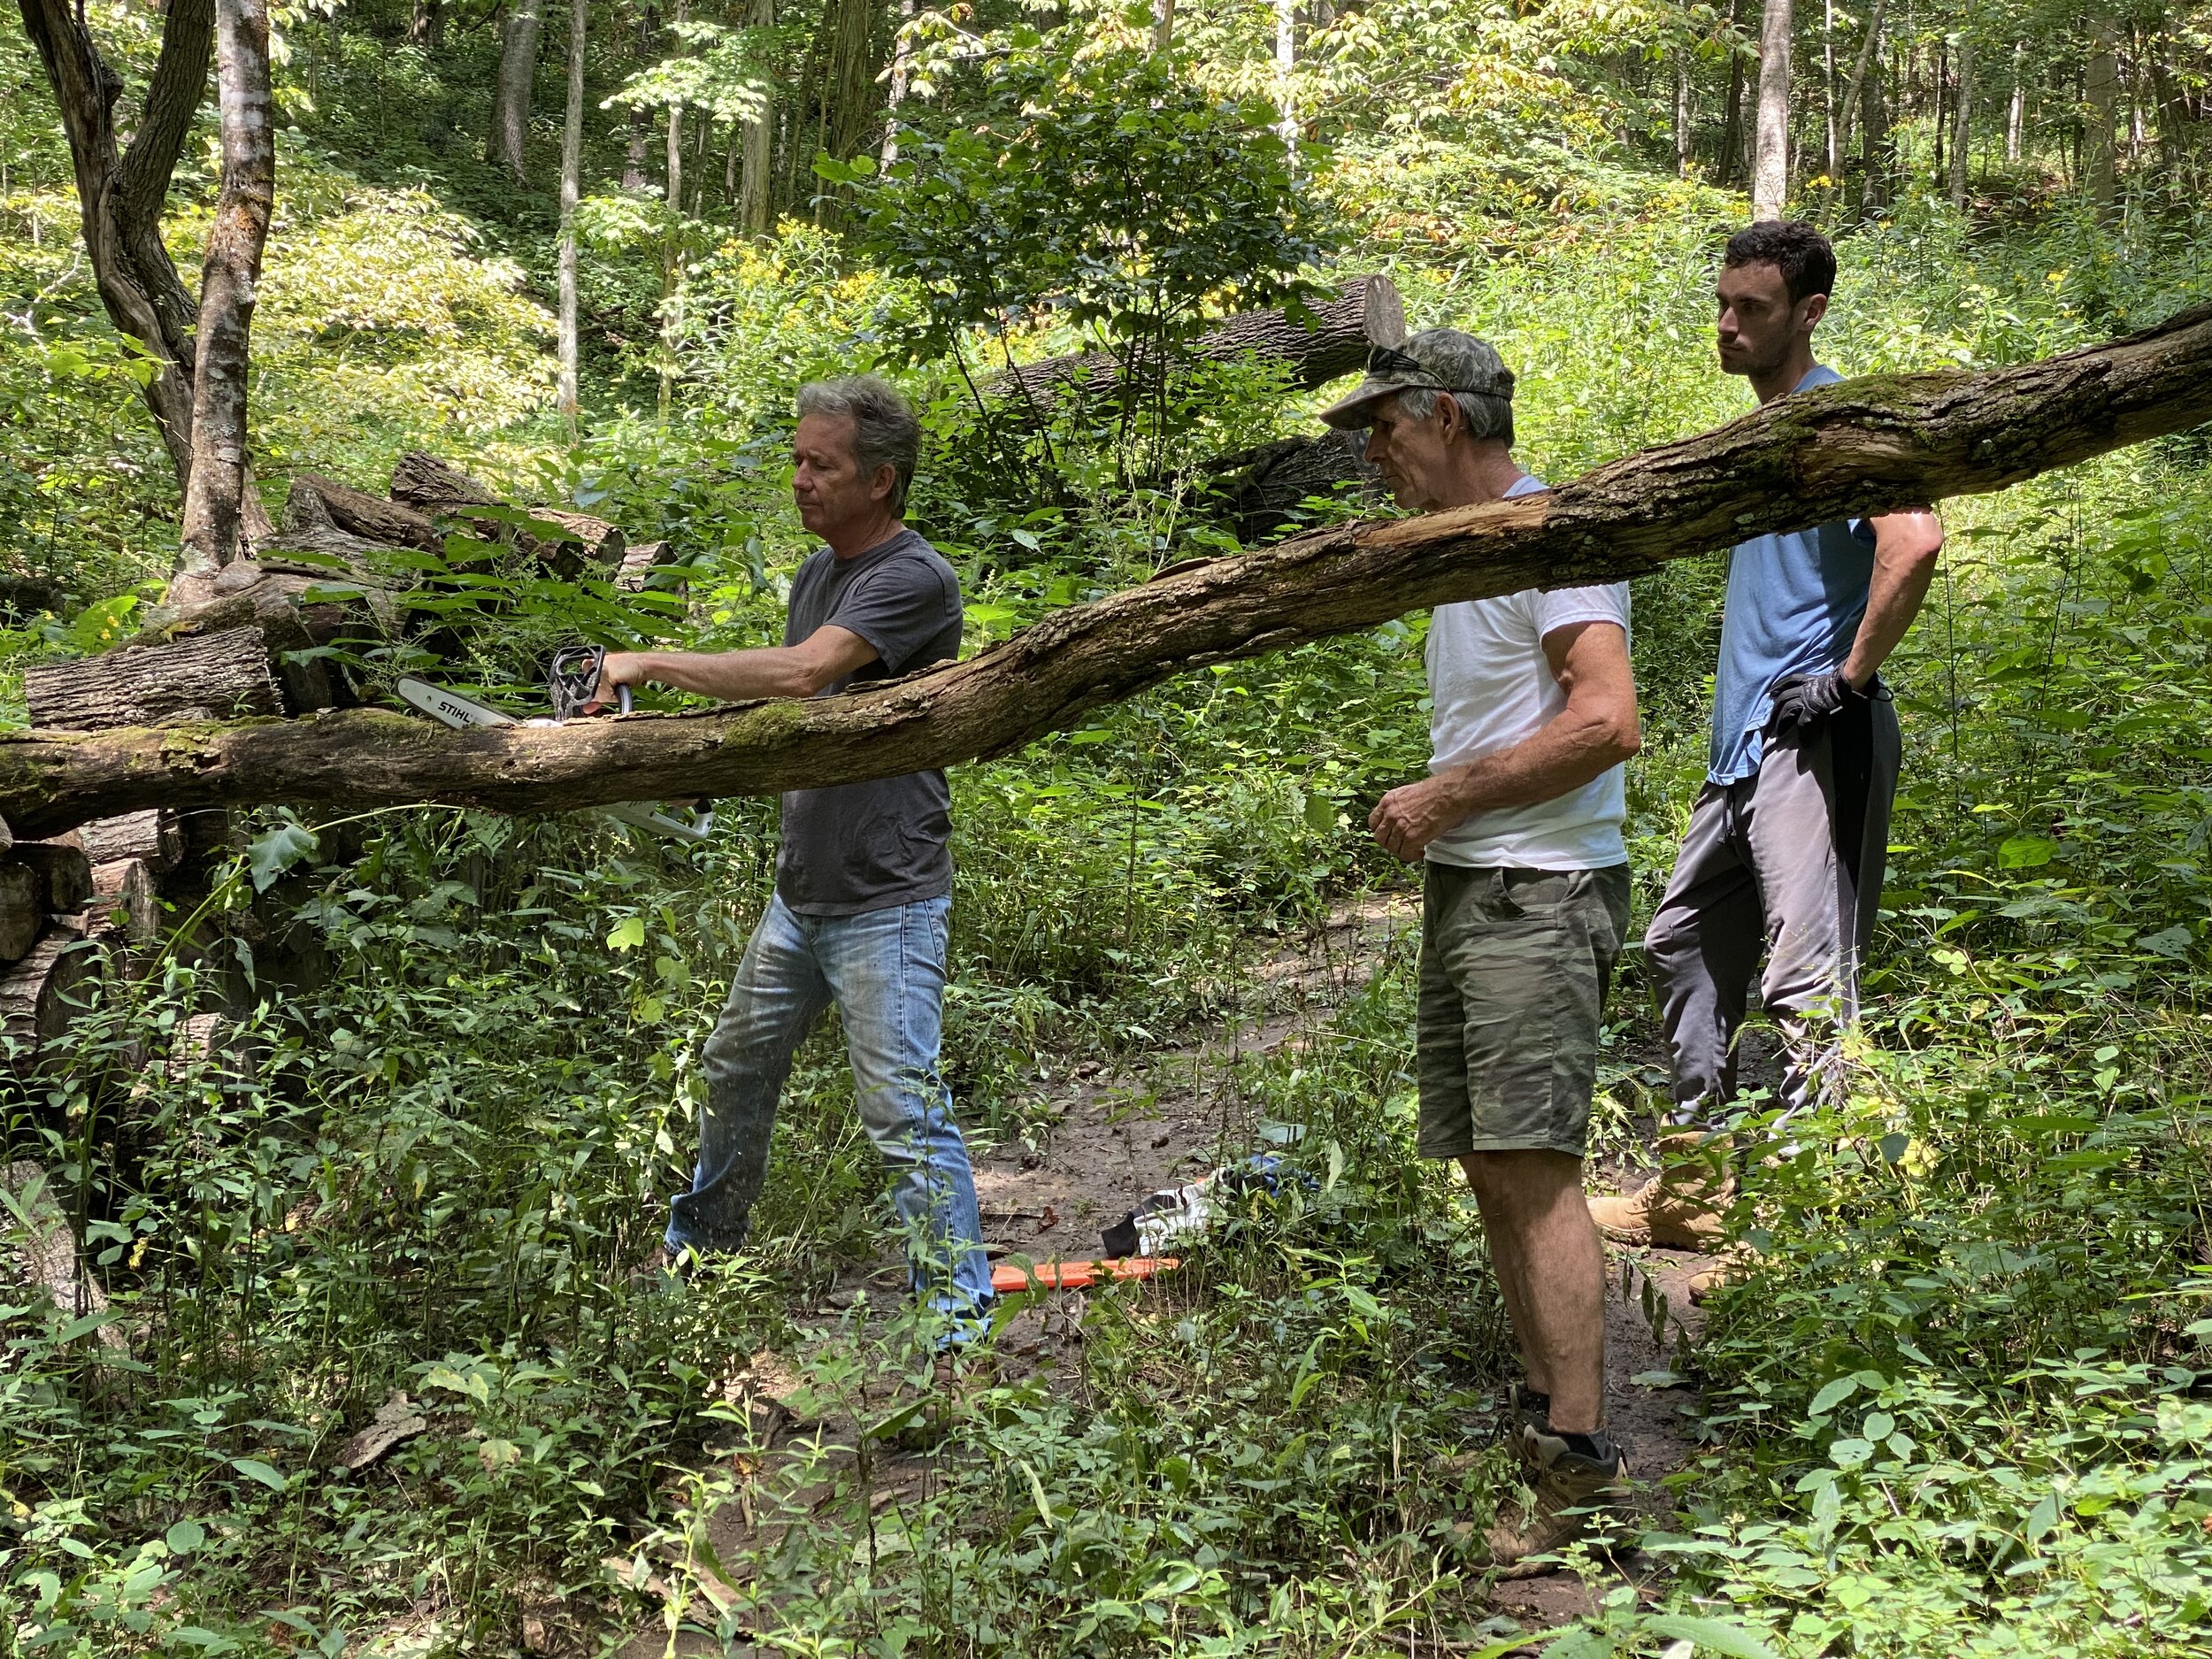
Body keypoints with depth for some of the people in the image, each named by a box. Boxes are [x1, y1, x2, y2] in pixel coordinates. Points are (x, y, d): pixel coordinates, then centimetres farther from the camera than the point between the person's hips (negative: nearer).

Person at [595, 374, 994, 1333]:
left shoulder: (915, 580, -17)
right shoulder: (817, 570, 11)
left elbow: (799, 673, -30)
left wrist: (651, 663, -20)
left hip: (885, 904, -9)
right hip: (799, 893, 9)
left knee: (904, 1112, -8)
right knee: (736, 1069, 22)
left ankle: (961, 1315, 3)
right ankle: (699, 1246, 42)